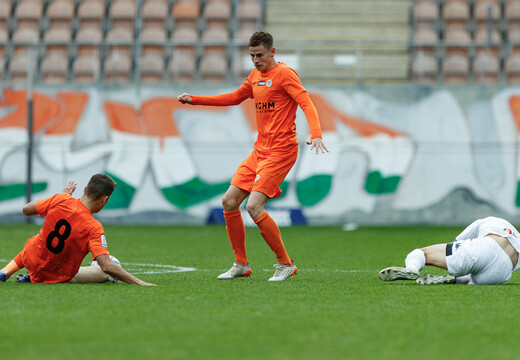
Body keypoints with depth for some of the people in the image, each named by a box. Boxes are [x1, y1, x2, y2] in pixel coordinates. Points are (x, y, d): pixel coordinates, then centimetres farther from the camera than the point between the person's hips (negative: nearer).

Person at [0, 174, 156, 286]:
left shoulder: (60, 200, -18)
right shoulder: (94, 228, -29)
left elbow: (26, 210, 1)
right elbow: (107, 266, -35)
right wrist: (140, 283, -30)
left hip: (31, 259, 6)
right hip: (58, 277, -6)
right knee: (104, 274, 13)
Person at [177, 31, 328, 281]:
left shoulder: (284, 74, -10)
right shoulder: (255, 76, 16)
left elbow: (306, 103, -22)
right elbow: (234, 98, 31)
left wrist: (316, 134, -39)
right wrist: (193, 100, 28)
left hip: (280, 151, -9)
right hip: (259, 150, 9)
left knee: (254, 206, -19)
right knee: (229, 201, 4)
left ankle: (285, 264, -6)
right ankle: (241, 265, 15)